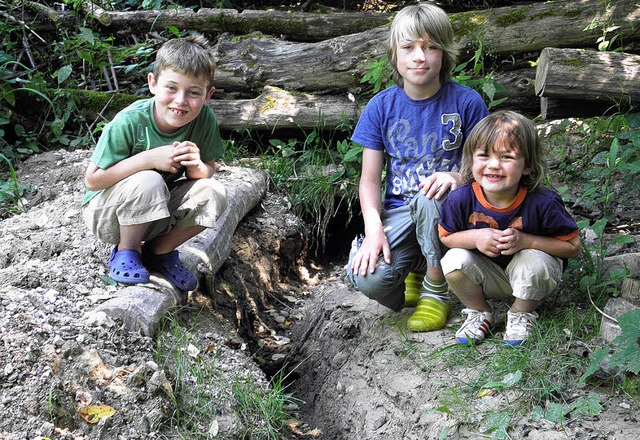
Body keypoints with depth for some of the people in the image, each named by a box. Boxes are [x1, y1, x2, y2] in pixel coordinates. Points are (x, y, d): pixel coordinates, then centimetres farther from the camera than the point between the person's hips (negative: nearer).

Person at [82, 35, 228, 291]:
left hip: (155, 215, 5)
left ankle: (160, 251, 5)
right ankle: (126, 250, -6)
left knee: (213, 195, -17)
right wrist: (149, 159, -32)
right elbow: (92, 180, -24)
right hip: (106, 213, -4)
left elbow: (208, 171, -3)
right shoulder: (130, 122, -26)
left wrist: (196, 167, -28)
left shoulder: (204, 119, -15)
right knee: (147, 181, -34)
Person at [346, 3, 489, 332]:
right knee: (366, 278, -27)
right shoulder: (381, 107, 1)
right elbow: (370, 179, 1)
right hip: (399, 211, 2)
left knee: (429, 198, -39)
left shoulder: (466, 102, -4)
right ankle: (415, 266, 12)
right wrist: (374, 228, -16)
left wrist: (458, 177, -25)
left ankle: (436, 291, -11)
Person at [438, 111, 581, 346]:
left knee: (533, 261, -34)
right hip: (489, 279, 2)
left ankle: (522, 314, -1)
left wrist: (525, 241, -31)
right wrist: (475, 237, -26)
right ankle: (480, 312, 5)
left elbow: (573, 246, -18)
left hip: (533, 276, -2)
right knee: (453, 261, -24)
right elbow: (444, 236, -4)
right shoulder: (461, 199, -22)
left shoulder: (542, 203, -27)